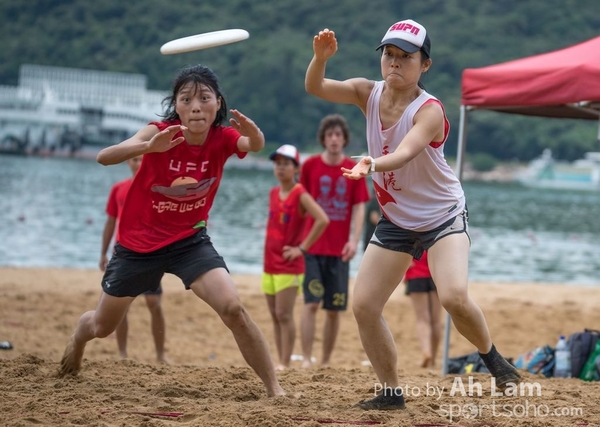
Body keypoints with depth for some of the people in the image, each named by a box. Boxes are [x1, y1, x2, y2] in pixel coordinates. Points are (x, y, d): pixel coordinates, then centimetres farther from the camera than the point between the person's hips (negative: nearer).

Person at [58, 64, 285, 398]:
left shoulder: (223, 138, -16)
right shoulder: (162, 133, -22)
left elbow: (255, 146, -39)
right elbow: (104, 157, -38)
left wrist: (253, 133, -64)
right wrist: (150, 146, -58)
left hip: (190, 241, 0)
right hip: (138, 243, 0)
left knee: (234, 309, -23)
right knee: (103, 326, 17)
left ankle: (274, 389, -16)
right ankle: (78, 337, 54)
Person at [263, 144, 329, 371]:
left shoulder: (300, 195, -11)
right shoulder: (273, 193, 10)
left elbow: (323, 220, -23)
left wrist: (302, 248, -19)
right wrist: (268, 249, 14)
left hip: (290, 265, -7)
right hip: (270, 263, 7)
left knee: (284, 314, -9)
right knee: (275, 316, 8)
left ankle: (285, 363, -6)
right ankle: (281, 362, 12)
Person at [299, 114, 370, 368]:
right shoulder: (310, 166, 1)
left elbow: (358, 208, 1)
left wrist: (354, 240, -13)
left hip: (339, 250, 1)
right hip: (313, 248, -1)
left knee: (334, 309, 5)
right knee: (311, 303, -10)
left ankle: (326, 362, 14)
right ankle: (306, 359, -8)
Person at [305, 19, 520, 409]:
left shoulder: (429, 110, -23)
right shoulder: (369, 93, -5)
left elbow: (404, 154, -41)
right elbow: (315, 88, -16)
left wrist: (371, 164, -61)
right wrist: (321, 57, -37)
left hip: (444, 217, -6)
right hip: (396, 222, 6)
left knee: (454, 296, -27)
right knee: (364, 306, -2)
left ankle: (491, 356, 3)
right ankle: (391, 392, 13)